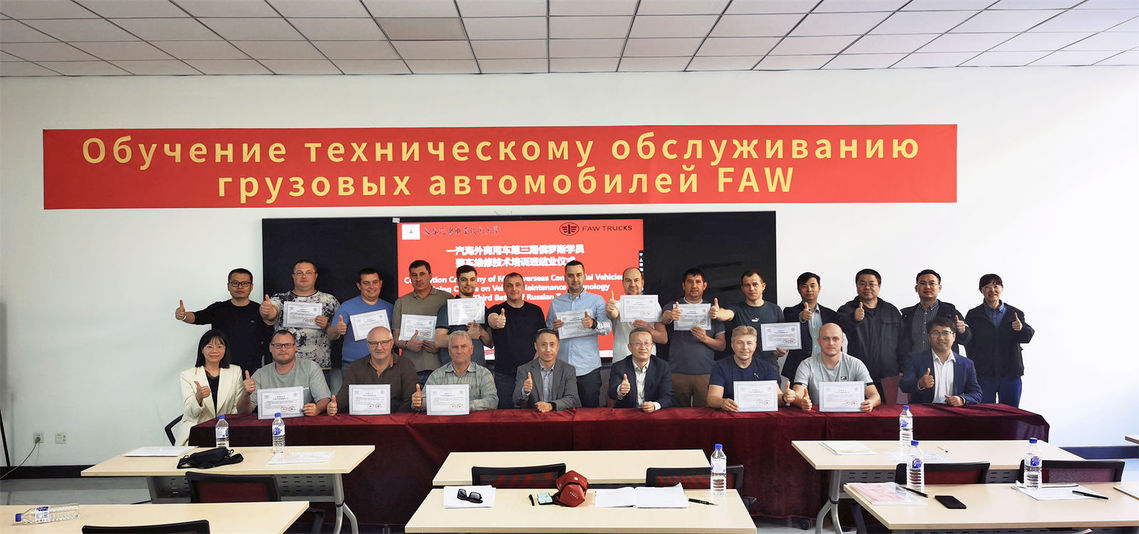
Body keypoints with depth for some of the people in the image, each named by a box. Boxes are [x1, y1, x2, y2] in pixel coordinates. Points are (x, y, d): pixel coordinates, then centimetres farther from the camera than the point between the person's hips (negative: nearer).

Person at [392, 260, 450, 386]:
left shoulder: (446, 298, 8)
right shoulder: (401, 302, 16)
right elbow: (396, 337, 14)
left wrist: (441, 346, -10)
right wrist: (407, 344, -8)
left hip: (439, 366, -1)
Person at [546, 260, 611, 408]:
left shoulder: (597, 300, 6)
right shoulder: (556, 302, 13)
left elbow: (608, 326, -7)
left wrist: (593, 324, -28)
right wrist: (554, 328, -8)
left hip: (588, 368, -2)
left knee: (591, 409, 0)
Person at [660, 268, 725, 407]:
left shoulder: (712, 309, 12)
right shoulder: (673, 306, 9)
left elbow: (722, 345, 9)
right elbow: (663, 319, -15)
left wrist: (705, 339, -11)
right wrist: (669, 316, -38)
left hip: (705, 373, 1)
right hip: (678, 373, -1)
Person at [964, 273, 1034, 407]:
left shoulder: (1015, 313, 8)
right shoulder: (973, 315, 4)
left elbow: (1027, 337, -4)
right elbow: (968, 344, 0)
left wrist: (1021, 329, -26)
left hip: (1011, 375, 1)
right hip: (983, 375, -1)